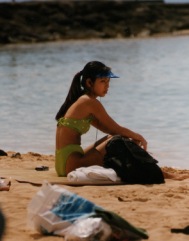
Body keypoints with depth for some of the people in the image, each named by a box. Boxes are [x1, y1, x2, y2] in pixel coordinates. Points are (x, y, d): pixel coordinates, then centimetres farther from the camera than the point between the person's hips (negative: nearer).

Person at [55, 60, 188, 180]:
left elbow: (107, 129, 21)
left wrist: (133, 136, 10)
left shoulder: (80, 101, 18)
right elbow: (117, 129, -7)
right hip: (71, 163, -10)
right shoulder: (91, 102, -10)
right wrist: (139, 137, 9)